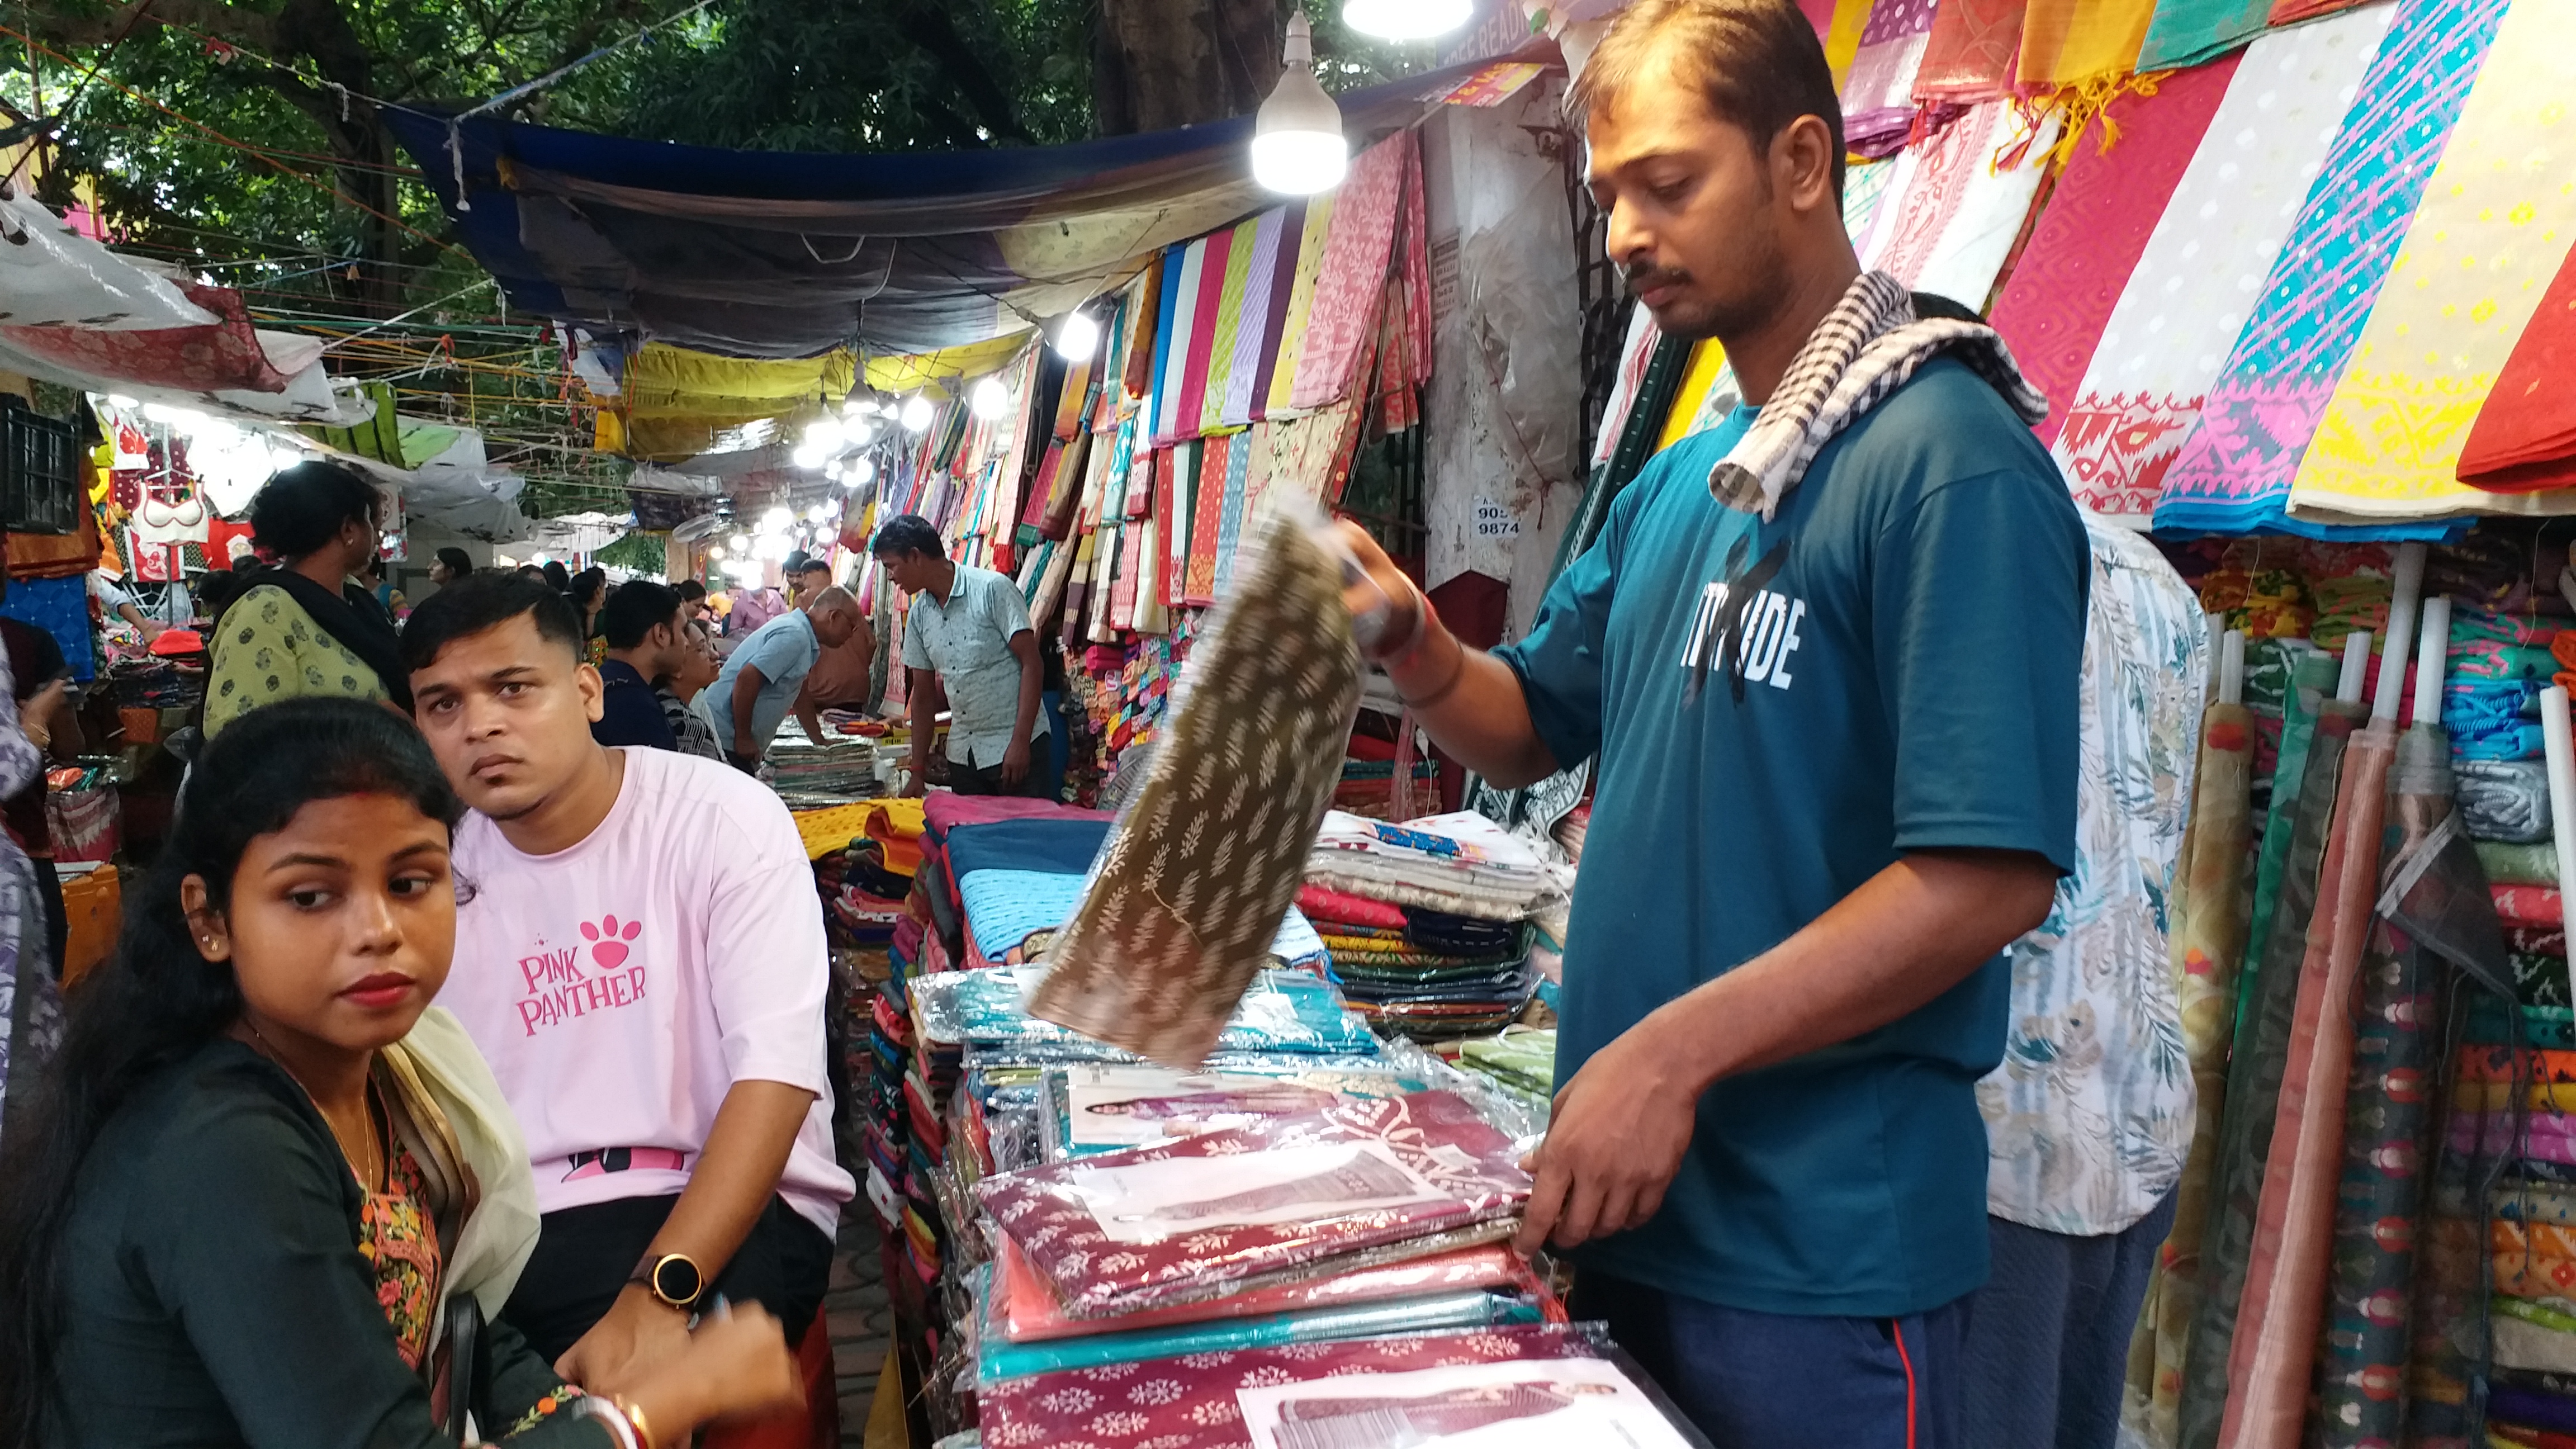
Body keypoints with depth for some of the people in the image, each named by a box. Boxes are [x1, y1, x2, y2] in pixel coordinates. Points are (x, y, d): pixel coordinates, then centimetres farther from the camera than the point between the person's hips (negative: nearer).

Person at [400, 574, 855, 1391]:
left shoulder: (725, 820, -7)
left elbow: (777, 1074, -16)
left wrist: (657, 1295, -27)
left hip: (729, 1204, -4)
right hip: (517, 1223, 5)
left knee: (629, 1385, -32)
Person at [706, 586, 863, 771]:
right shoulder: (794, 636, -17)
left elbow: (799, 696, 23)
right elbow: (747, 678, -25)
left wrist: (822, 744, 27)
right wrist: (743, 739, -19)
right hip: (727, 740, -10)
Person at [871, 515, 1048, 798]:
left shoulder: (992, 589, -11)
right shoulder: (920, 614, 9)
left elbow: (1032, 664, -14)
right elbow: (922, 695, 15)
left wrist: (1020, 742, -19)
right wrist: (918, 772, 13)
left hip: (1016, 747, -6)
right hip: (962, 753, 6)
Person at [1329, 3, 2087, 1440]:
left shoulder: (1950, 460, -16)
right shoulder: (1683, 481, 9)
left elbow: (1992, 875, -22)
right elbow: (1532, 728, 14)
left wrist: (1672, 1053, -24)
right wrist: (1410, 640, -6)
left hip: (1823, 1251, -7)